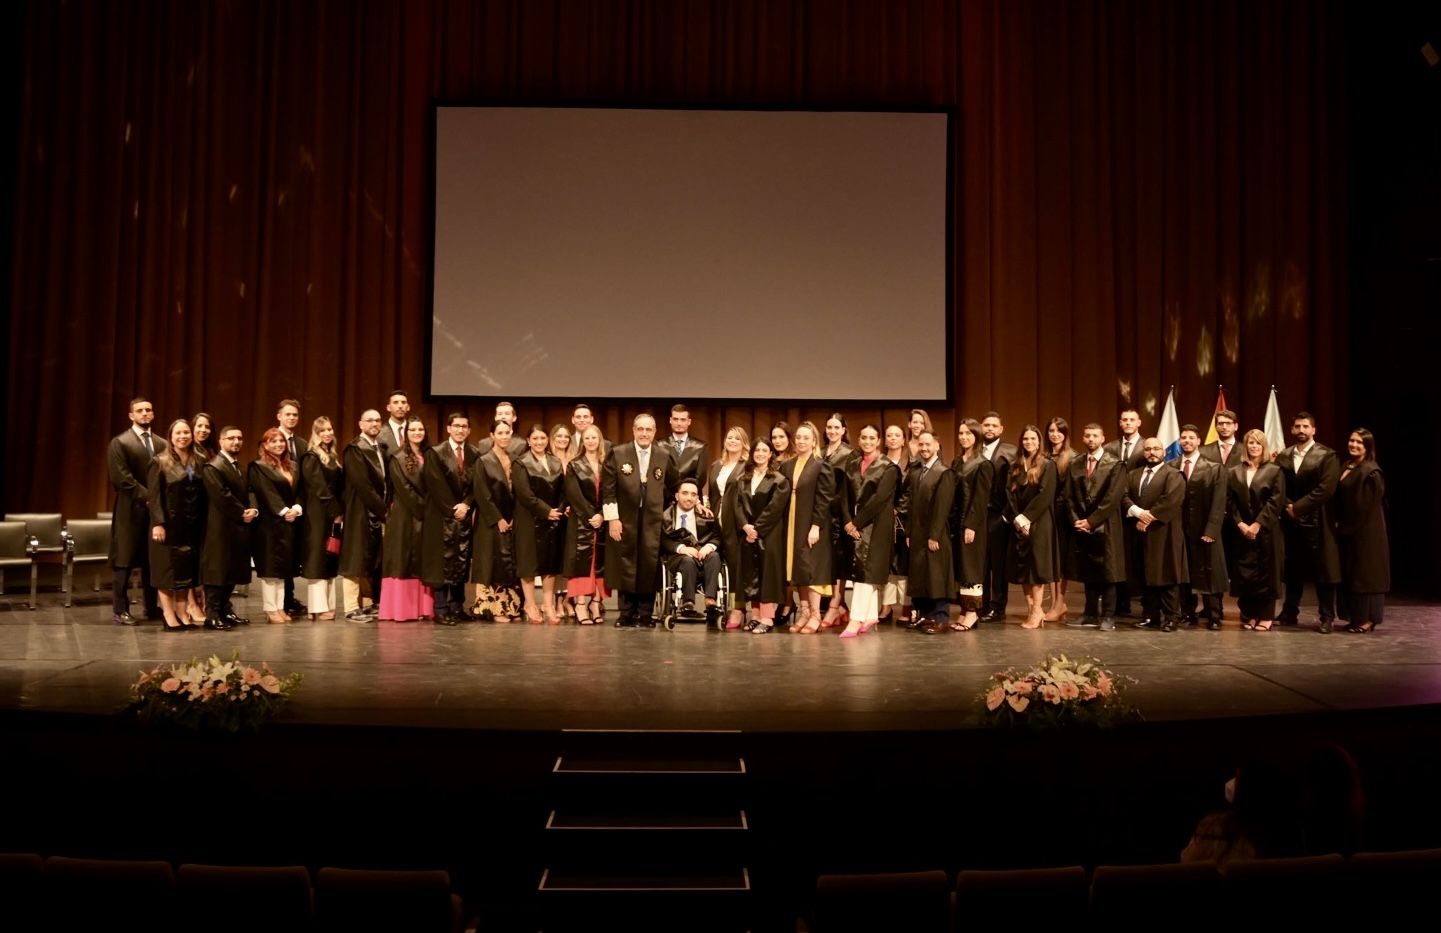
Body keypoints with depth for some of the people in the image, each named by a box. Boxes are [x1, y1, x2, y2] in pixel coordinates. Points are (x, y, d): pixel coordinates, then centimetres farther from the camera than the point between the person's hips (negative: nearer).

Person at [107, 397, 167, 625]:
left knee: (153, 560, 8)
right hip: (131, 509, -5)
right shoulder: (119, 443, -2)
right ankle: (121, 611, 4)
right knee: (125, 561, -1)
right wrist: (146, 496, -15)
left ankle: (152, 607, 14)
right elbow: (121, 477, -11)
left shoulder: (161, 444, 13)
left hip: (157, 508, 5)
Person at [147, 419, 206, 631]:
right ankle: (169, 615, 6)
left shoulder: (198, 463, 9)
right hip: (168, 523, -4)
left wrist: (203, 524, 3)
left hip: (191, 525, 4)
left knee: (186, 568, 7)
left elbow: (202, 495, 8)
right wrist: (158, 523, -17)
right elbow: (153, 495, -9)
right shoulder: (160, 462, -3)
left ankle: (183, 612, 13)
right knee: (167, 568, 2)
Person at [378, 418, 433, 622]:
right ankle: (400, 609, -2)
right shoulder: (397, 458, -3)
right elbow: (404, 488, -11)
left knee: (423, 562, 5)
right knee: (403, 561, -4)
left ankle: (421, 607, 8)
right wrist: (422, 509, -13)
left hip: (425, 516, 5)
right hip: (404, 516, -5)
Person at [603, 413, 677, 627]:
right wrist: (612, 518, -8)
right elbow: (608, 488, -3)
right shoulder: (617, 453, 0)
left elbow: (672, 487, 16)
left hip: (653, 522, 1)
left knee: (649, 568, 1)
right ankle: (627, 616, 11)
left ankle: (645, 616, 10)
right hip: (624, 521, -1)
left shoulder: (664, 456, 5)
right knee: (625, 568, 3)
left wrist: (661, 508, 8)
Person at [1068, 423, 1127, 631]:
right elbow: (1071, 496, 9)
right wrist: (1076, 520, -4)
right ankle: (1090, 614, 16)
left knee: (1108, 573, -1)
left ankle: (1108, 616, 4)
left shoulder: (1115, 465, -3)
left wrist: (1091, 521, -13)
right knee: (1087, 573, 8)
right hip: (1082, 527, 4)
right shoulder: (1075, 465, 11)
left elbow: (1112, 498, -11)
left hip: (1105, 527, -4)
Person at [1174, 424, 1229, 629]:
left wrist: (1211, 530, -13)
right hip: (1179, 528, 2)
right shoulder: (1171, 467, 5)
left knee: (1209, 573, 2)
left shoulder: (1214, 469, 0)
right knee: (1182, 574, 6)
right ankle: (1188, 614, 16)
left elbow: (1218, 503, -5)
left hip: (1205, 530, -2)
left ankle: (1213, 617, 8)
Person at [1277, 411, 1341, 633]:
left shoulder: (1327, 456, -3)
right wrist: (1287, 507, -10)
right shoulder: (1283, 456, 11)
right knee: (1292, 569, 10)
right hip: (1290, 521, 4)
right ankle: (1289, 613, 18)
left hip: (1316, 522, -4)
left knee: (1323, 570, 0)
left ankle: (1327, 617, 7)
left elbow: (1325, 489, -12)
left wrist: (1298, 507, -14)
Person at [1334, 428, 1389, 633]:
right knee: (1350, 574, 11)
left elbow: (1367, 506, -17)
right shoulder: (1346, 468, 12)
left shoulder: (1371, 472, -14)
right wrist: (1339, 524, 5)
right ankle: (1356, 616, 18)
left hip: (1366, 533, -9)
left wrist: (1346, 527, -13)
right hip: (1348, 532, 9)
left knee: (1365, 574, -2)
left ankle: (1367, 619, 5)